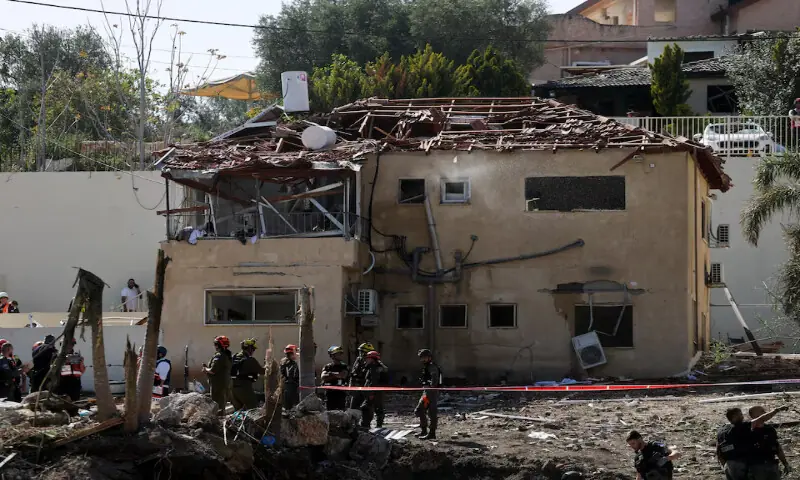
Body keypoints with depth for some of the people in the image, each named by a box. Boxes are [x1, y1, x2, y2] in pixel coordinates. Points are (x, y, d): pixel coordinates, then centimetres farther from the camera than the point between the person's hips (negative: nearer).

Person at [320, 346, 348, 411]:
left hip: (341, 393, -1)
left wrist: (331, 374, -8)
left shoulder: (344, 366, 7)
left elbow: (343, 375, -11)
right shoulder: (327, 367, 8)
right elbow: (323, 376, -9)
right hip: (330, 393, 1)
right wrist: (336, 375, -14)